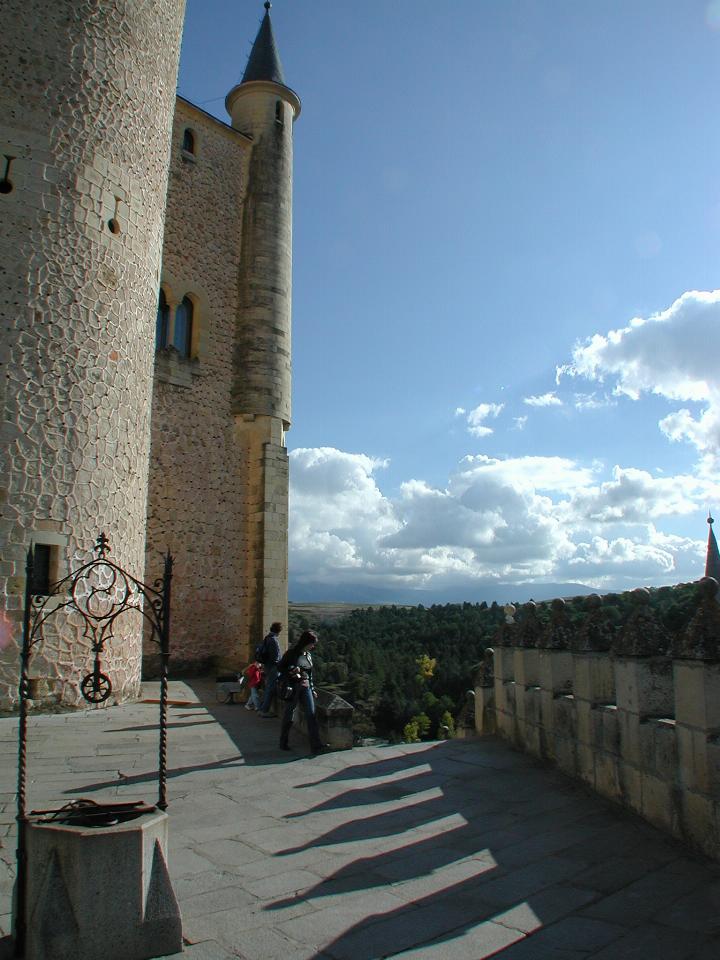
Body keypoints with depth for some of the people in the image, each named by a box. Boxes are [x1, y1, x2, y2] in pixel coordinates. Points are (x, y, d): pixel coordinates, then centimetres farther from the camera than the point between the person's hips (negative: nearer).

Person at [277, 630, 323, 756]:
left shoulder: (308, 655, 10)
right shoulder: (291, 653, -8)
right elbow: (280, 668, -5)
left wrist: (312, 689, 20)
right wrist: (291, 671, -21)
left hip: (305, 688, 5)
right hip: (292, 688, -5)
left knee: (311, 715, -6)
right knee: (288, 716, 7)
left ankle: (315, 746, -9)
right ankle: (283, 743, 25)